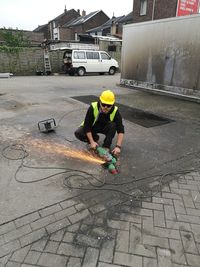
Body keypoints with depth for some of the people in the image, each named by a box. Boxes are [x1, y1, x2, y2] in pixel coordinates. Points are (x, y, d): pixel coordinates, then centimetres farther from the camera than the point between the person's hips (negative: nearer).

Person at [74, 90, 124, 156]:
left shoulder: (115, 111, -27)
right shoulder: (93, 107, -30)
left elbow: (120, 130, -28)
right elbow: (87, 125, -26)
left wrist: (118, 146, -39)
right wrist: (92, 142, -30)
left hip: (105, 128, 0)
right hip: (93, 127, 0)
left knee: (113, 125, -32)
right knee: (78, 133, -25)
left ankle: (106, 147, -18)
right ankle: (95, 138, 3)